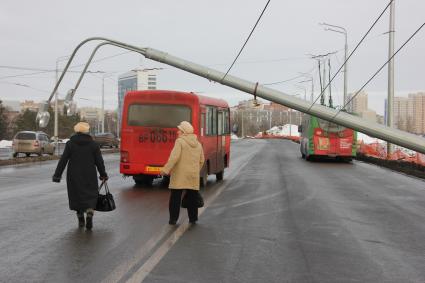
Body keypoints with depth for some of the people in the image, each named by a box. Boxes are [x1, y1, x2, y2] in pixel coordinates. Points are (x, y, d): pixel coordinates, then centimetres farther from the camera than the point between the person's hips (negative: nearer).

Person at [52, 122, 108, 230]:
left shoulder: (70, 144, 0)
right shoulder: (93, 144, 1)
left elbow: (63, 160, -4)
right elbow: (99, 161, 2)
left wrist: (57, 175, -1)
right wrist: (103, 174, 13)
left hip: (74, 176, 0)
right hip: (90, 176, 0)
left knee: (77, 195, 12)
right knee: (91, 195, 4)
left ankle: (81, 219, 17)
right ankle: (89, 214, -20)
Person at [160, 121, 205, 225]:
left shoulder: (180, 141, -9)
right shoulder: (198, 144, 11)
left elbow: (174, 157, -18)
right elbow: (201, 161, 13)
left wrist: (165, 170, -16)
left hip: (179, 176, -5)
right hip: (193, 176, 5)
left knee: (175, 198, 3)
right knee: (192, 198, 12)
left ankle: (173, 219, 4)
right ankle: (193, 218, 16)